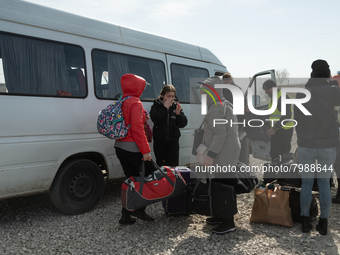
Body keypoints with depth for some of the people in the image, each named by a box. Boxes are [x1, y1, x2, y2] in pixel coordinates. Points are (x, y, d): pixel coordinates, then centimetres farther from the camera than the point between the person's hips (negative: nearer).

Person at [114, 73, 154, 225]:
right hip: (133, 148, -8)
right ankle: (139, 209, 5)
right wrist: (146, 151, -18)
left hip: (120, 147, 8)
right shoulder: (135, 103, -12)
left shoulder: (121, 103, 13)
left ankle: (126, 215, 16)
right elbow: (137, 128, -19)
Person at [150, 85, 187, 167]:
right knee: (160, 164, 7)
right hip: (159, 140, -1)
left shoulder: (176, 106, 6)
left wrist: (178, 113, -15)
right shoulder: (156, 106, 0)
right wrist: (165, 107, -18)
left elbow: (183, 124, 2)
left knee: (173, 165, 0)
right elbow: (155, 119, -19)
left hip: (173, 141, 1)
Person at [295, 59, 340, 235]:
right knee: (324, 183, 8)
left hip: (306, 144, 1)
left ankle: (305, 221, 13)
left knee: (306, 183, 8)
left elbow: (297, 119, 4)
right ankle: (323, 223, 13)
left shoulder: (302, 93, -1)